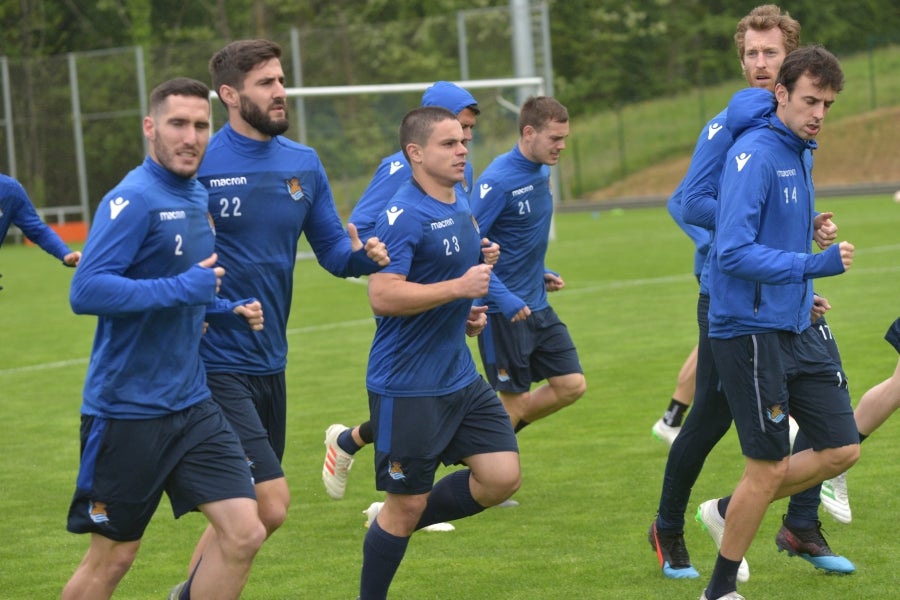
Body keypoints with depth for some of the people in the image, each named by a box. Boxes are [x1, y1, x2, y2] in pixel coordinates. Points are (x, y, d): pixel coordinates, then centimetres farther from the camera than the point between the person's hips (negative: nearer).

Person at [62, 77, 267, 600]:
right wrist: (182, 288, -25)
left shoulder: (200, 199, 10)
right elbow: (86, 291, -26)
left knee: (244, 533, -5)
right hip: (127, 411, -7)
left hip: (192, 406, 7)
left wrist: (229, 312, 8)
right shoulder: (133, 200, -16)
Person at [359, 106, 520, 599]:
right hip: (408, 387, -8)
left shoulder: (461, 205, 10)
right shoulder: (404, 215, -18)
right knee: (406, 503, 0)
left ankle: (397, 524, 19)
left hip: (460, 375, 8)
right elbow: (382, 296, -28)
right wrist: (458, 288, -26)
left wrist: (467, 313, 11)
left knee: (502, 476, 1)